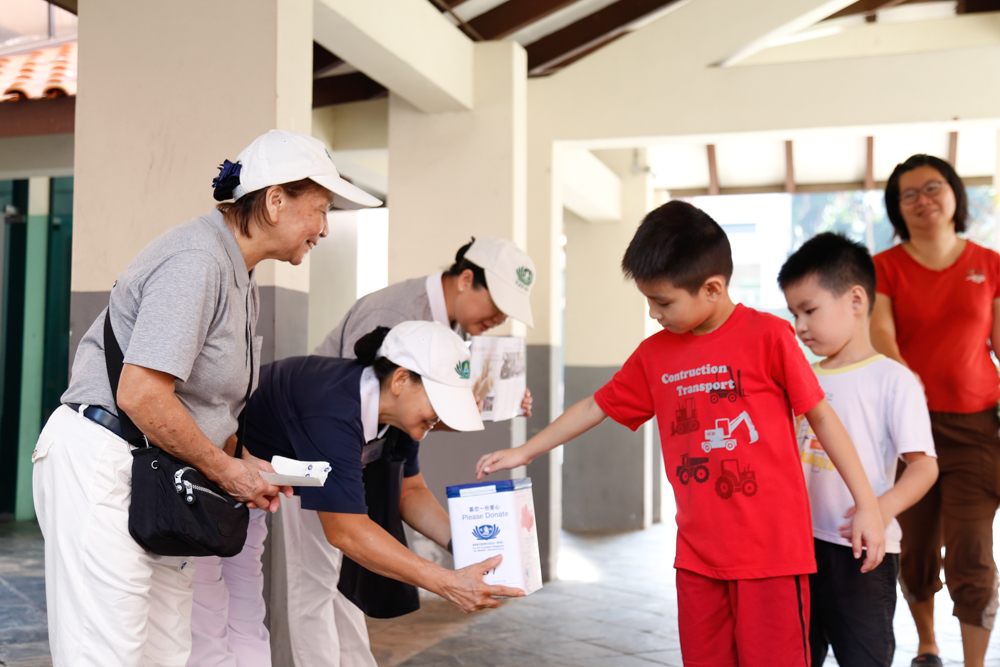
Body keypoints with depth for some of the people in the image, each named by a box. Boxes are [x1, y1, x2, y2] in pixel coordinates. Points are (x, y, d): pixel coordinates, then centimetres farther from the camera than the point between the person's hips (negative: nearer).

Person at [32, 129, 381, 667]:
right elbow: (142, 396, -24)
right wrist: (227, 470, -12)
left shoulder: (239, 277, 16)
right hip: (102, 462, -10)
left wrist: (242, 470, 6)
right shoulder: (197, 260, -16)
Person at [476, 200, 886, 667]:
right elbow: (595, 407, 16)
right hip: (698, 553, 5)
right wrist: (524, 452, 18)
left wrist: (867, 504, -2)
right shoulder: (654, 355, 6)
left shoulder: (768, 336, -9)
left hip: (772, 547, -4)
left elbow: (821, 416, -3)